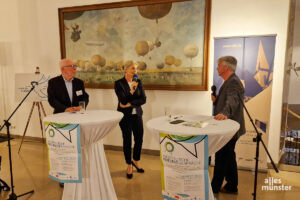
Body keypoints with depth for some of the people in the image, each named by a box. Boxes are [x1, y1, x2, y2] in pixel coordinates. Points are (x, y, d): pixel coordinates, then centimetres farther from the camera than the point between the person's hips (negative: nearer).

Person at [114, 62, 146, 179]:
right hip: (125, 116, -3)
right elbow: (123, 100, -13)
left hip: (137, 114, 3)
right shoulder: (118, 83, -6)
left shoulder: (138, 82, 4)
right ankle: (129, 165, 25)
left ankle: (136, 161, 33)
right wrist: (132, 90, -21)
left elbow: (143, 99, -3)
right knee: (127, 140, 6)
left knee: (139, 139, 7)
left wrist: (130, 104, -14)